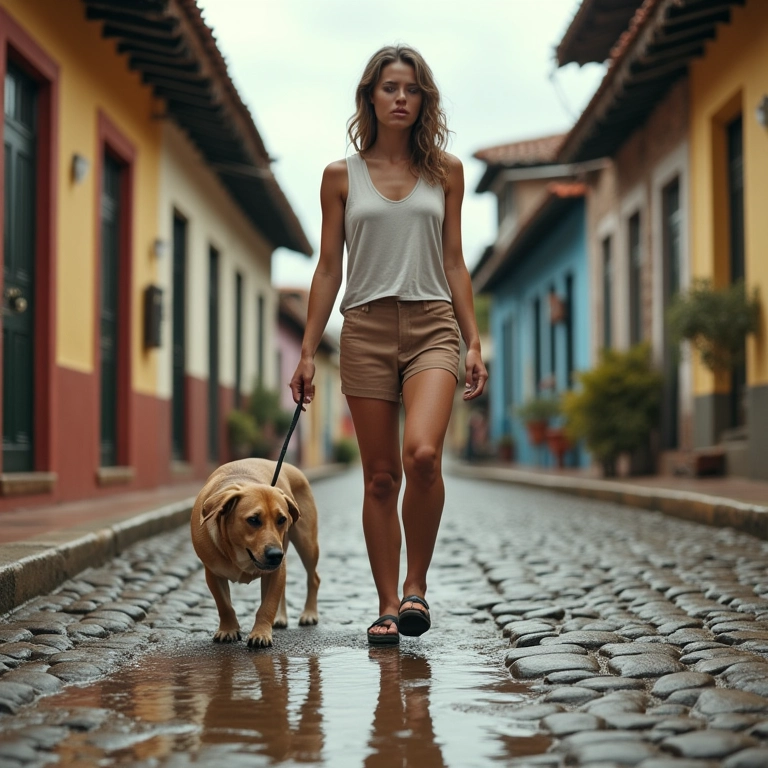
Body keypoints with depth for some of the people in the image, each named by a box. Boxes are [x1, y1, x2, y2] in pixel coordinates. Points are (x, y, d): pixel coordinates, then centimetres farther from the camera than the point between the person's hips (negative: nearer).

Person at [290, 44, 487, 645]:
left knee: (423, 454, -23)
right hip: (367, 329, 1)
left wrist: (474, 342, 4)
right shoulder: (342, 177, 7)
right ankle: (388, 606, 13)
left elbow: (454, 263, 11)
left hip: (432, 326, 0)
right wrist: (308, 352, 4)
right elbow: (328, 270, 8)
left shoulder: (445, 172, 9)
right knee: (380, 477, 2)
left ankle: (417, 584, -4)